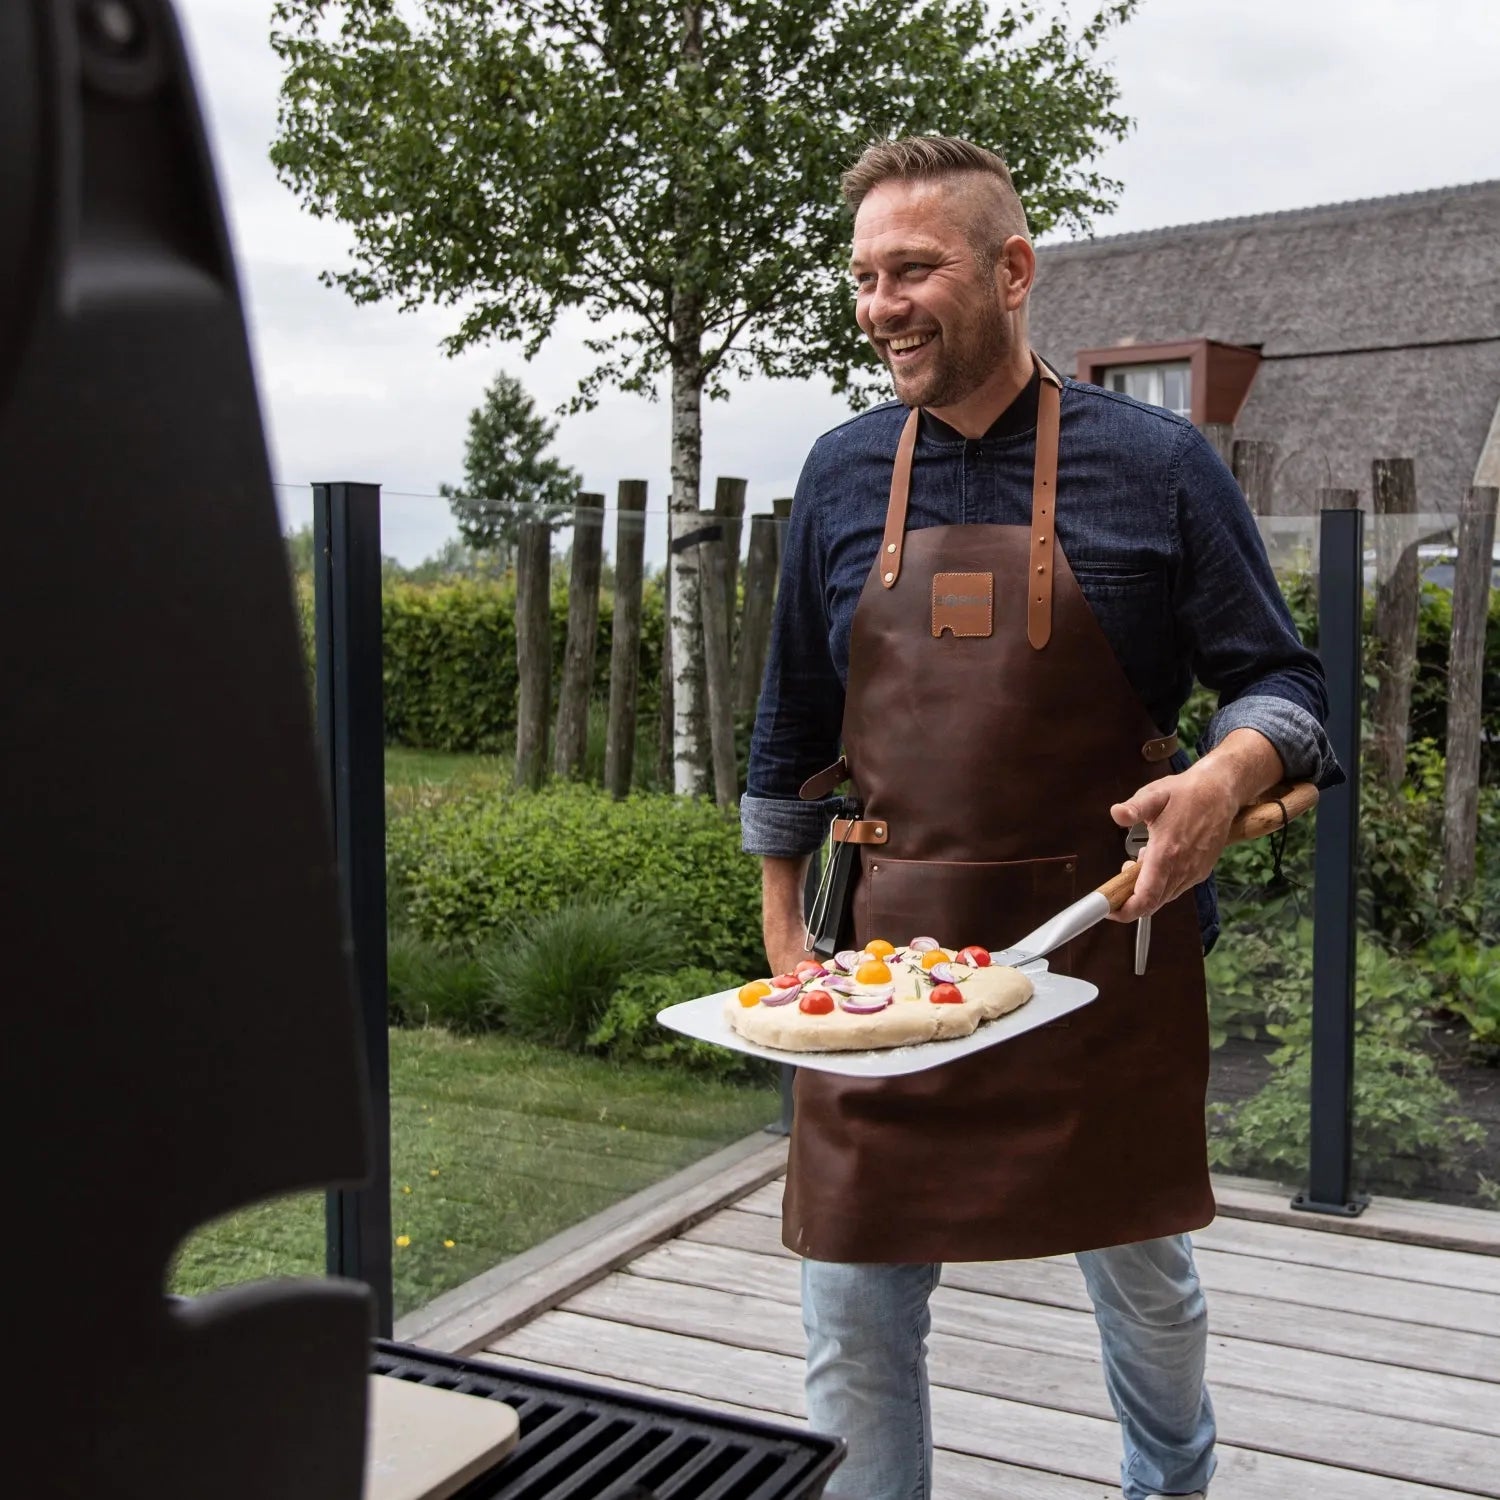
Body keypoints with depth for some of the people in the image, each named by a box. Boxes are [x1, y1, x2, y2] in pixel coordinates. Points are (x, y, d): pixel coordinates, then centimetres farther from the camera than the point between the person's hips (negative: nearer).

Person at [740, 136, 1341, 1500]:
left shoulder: (1156, 465, -4)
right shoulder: (841, 475, 5)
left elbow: (1281, 684, 0)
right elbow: (795, 728, 12)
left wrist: (1226, 775, -23)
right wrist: (783, 934, 11)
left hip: (1108, 947, -1)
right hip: (892, 947, 2)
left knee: (1146, 1281, 18)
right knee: (855, 1317, 5)